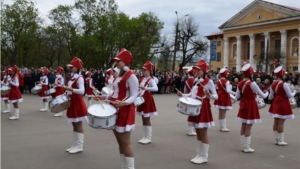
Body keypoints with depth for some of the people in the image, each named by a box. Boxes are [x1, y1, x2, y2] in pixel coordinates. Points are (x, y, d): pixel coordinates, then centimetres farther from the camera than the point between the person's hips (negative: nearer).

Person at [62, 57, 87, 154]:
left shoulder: (79, 78, -14)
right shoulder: (72, 77, 13)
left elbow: (82, 91, -28)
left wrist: (68, 88, -33)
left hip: (78, 103, -9)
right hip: (72, 103, 9)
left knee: (78, 125, -3)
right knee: (74, 125, 13)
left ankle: (79, 146, 4)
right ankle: (75, 145, 20)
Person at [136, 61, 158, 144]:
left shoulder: (151, 80, -15)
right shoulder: (143, 79, 10)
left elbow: (156, 88, -33)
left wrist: (145, 88, -42)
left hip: (147, 100, -8)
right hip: (142, 99, 8)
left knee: (147, 120, -2)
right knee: (143, 119, 12)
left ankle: (148, 138, 7)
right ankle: (145, 137, 20)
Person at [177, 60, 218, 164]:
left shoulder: (209, 81, -10)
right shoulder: (196, 81, 11)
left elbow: (216, 96, -12)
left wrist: (209, 95, -32)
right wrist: (182, 95, 4)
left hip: (203, 108, -8)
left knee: (203, 134, -1)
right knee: (198, 133, 13)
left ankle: (204, 157, 9)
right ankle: (199, 155, 22)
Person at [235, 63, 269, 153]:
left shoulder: (240, 83, 1)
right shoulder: (252, 83, -18)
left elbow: (237, 97, 7)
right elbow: (263, 96, -12)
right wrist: (267, 92, 10)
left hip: (243, 105, 7)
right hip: (251, 106, -7)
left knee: (243, 126, 14)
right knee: (248, 127, 1)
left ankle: (243, 146, 22)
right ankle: (246, 147, 7)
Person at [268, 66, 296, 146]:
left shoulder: (273, 84, 2)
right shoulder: (284, 84, -18)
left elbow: (270, 97, 6)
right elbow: (289, 95, -12)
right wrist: (294, 92, 7)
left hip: (275, 104, 7)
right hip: (283, 104, -7)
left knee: (275, 122, 12)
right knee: (281, 122, -2)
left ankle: (276, 139, 21)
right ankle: (280, 140, 5)